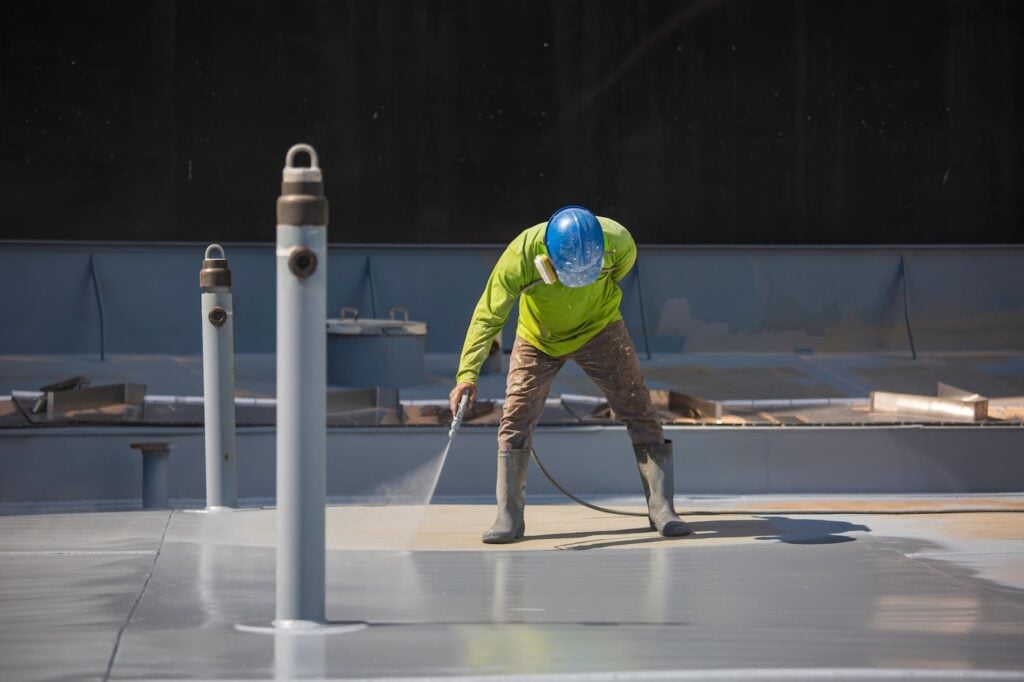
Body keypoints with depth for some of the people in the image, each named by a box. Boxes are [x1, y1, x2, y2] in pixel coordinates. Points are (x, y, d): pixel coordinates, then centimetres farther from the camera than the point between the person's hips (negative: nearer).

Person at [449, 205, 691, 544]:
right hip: (538, 338, -1)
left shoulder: (619, 243, -29)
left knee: (639, 412, -4)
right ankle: (509, 518, 0)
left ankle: (661, 509, 3)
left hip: (600, 331, 1)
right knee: (515, 420, -9)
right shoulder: (521, 256, -34)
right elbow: (488, 316, -27)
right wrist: (467, 375, -35)